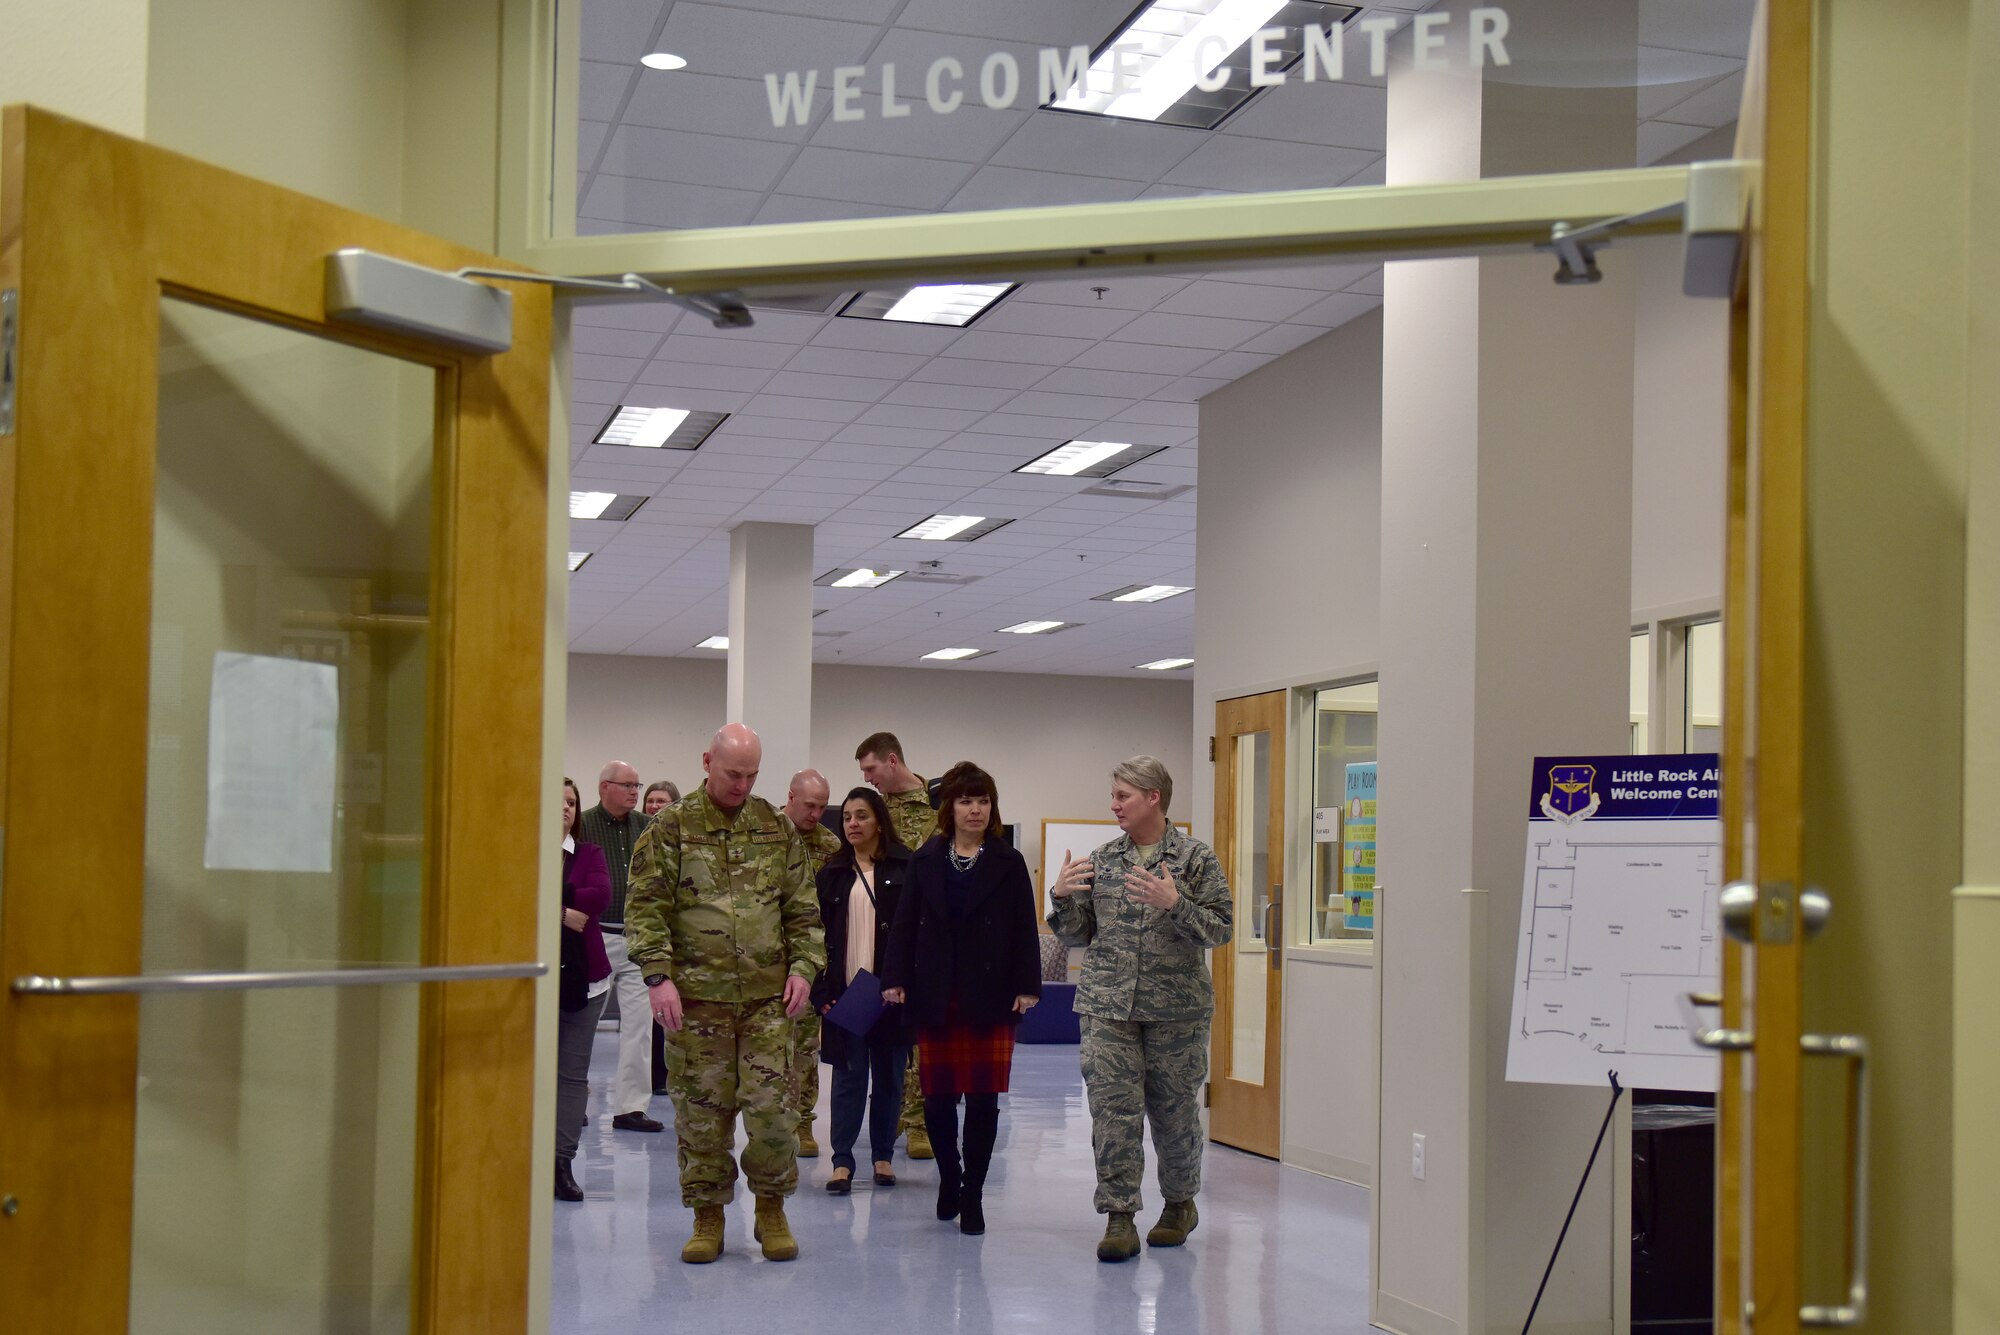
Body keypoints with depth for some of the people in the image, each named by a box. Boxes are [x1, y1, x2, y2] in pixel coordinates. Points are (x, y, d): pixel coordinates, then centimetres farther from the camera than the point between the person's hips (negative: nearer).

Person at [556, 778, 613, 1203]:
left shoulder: (590, 855, 11)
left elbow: (601, 895, -7)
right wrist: (562, 911, -16)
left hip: (582, 975, 2)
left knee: (574, 1072, 1)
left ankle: (562, 1163, 4)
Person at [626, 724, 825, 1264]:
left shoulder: (778, 829, 11)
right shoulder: (670, 829, 2)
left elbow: (802, 907, 14)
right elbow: (647, 909, -2)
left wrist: (803, 966, 2)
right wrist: (658, 976, -12)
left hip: (767, 996, 2)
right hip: (696, 997, -2)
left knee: (770, 1105, -1)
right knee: (701, 1110, 3)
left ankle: (772, 1208, 16)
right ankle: (708, 1215, 16)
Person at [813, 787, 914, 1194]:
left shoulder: (906, 867, 1)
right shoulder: (833, 873, 8)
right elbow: (819, 932, 8)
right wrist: (821, 991, -1)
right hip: (846, 990, 1)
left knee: (889, 1076, 7)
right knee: (849, 1075, 0)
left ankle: (883, 1156, 18)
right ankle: (842, 1161, 3)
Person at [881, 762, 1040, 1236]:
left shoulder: (1008, 863, 5)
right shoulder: (925, 862, 8)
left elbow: (1024, 929, 2)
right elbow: (906, 923, 6)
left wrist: (1027, 985, -7)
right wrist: (895, 979, -3)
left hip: (990, 997, -1)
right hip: (936, 997, 1)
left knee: (983, 1098, -1)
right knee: (938, 1096, 4)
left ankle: (972, 1193, 8)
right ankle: (949, 1177, 26)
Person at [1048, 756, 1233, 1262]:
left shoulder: (1197, 858, 0)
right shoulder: (1100, 861, 10)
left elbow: (1219, 931, -6)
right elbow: (1080, 933, 14)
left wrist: (1175, 904, -21)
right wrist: (1061, 898, -4)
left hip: (1176, 1008, -2)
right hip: (1108, 1006, 2)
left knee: (1173, 1108, 8)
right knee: (1112, 1107, -7)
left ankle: (1180, 1202, 29)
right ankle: (1119, 1218, -4)